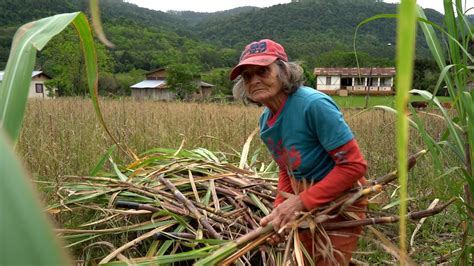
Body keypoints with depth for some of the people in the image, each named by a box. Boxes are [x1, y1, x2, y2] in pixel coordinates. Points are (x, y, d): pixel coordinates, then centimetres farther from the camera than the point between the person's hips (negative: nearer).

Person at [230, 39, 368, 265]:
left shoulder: (314, 104, -28)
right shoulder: (266, 120, -3)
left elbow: (354, 165, -28)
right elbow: (287, 168, 7)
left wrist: (301, 201, -26)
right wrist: (280, 210, -8)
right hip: (305, 204, 8)